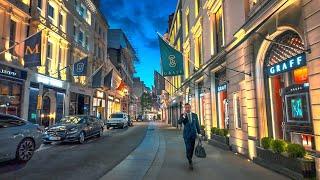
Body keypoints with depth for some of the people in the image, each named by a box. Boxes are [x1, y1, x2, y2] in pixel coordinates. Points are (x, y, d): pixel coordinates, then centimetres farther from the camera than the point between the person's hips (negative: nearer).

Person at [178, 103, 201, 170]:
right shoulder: (182, 115, -2)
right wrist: (184, 116, -28)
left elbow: (197, 124, 9)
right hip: (186, 134, -3)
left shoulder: (195, 115, 5)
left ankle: (190, 159, 30)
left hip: (193, 134, 3)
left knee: (192, 148, 11)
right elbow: (179, 122, -18)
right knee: (188, 148, -9)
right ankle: (190, 162, -3)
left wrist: (199, 133, 7)